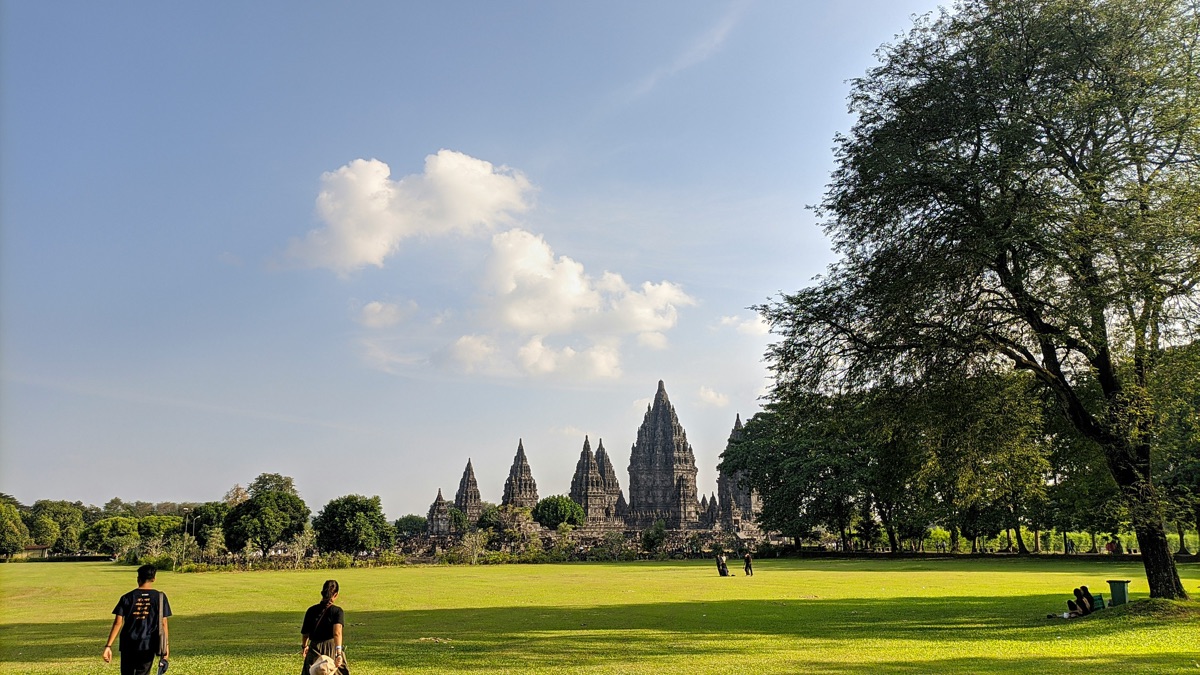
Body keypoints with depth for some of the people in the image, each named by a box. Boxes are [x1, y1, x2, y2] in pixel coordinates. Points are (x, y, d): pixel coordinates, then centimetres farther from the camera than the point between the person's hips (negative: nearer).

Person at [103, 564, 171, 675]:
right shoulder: (160, 597, -1)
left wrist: (108, 646, -3)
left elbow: (118, 623, -5)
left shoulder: (127, 597, 0)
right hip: (148, 645, -1)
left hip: (128, 645, 1)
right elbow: (163, 623, -1)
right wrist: (165, 645, 6)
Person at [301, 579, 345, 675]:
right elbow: (337, 633, -23)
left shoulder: (311, 610, 1)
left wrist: (304, 646, 28)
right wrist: (338, 653, -31)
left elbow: (305, 633, 7)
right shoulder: (337, 611, -9)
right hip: (332, 649, -2)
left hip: (314, 650, 2)